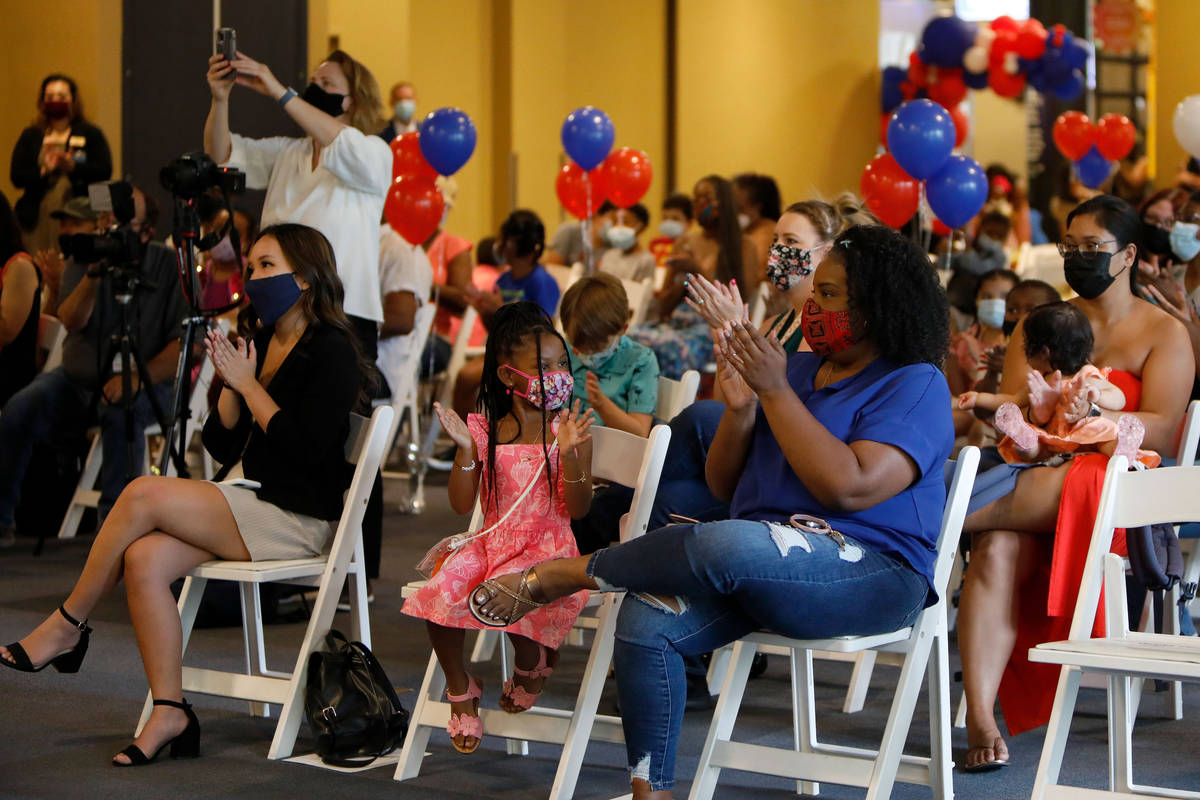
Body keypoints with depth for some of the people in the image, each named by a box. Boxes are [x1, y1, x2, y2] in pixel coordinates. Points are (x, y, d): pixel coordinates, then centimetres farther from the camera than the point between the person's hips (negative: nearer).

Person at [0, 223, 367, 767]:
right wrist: (229, 384, -2)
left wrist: (248, 385, -12)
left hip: (298, 521, -7)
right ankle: (169, 712, -16)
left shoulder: (331, 351, -7)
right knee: (144, 558, -20)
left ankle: (67, 626, -4)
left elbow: (307, 449, -19)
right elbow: (222, 448, 14)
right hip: (250, 508, 8)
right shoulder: (253, 341, 16)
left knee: (142, 495, -21)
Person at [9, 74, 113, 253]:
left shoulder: (91, 134, 11)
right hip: (39, 218, 1)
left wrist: (73, 166, -17)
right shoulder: (30, 136, 15)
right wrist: (43, 171, -12)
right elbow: (16, 177, 6)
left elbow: (105, 172, -1)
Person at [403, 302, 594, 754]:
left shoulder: (568, 430, -1)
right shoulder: (484, 431, 4)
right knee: (439, 594, -24)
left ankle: (533, 665, 6)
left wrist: (569, 453, -22)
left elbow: (578, 508, -8)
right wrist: (466, 450, -13)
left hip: (547, 551, -3)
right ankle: (460, 690, 4)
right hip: (491, 544, 3)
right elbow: (461, 505, 0)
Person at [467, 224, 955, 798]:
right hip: (765, 571, 7)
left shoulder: (916, 384, -3)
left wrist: (775, 392, -14)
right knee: (646, 621, -20)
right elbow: (724, 489, 18)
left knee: (721, 544, -35)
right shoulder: (797, 369, 18)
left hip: (870, 574, -7)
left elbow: (850, 488, -19)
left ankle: (561, 575, -13)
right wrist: (740, 408, -1)